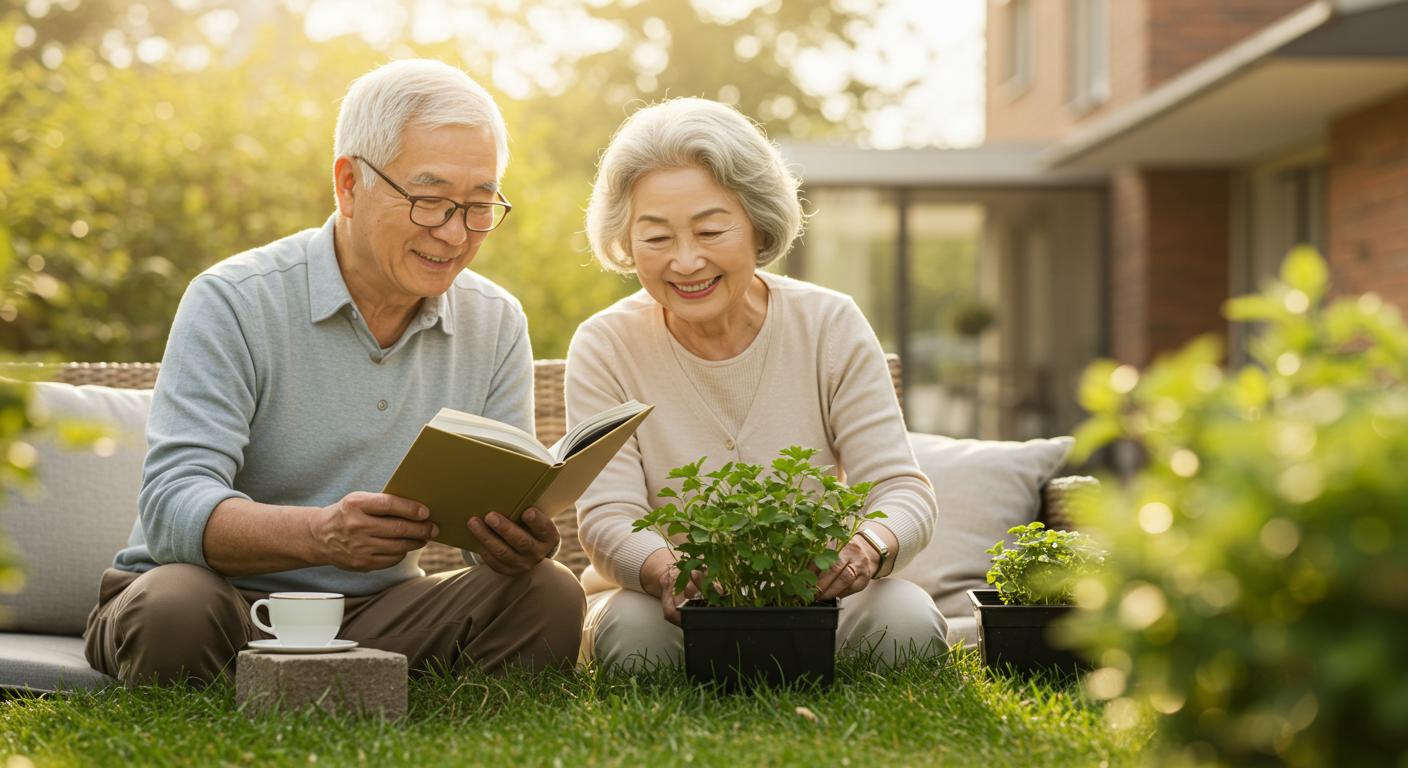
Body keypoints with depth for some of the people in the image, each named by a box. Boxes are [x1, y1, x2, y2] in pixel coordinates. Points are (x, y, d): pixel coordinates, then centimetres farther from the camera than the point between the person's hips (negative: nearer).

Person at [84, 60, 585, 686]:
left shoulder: (497, 324, 4)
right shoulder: (232, 303, -12)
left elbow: (503, 504, 1)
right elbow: (172, 508, -22)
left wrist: (521, 541, -26)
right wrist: (317, 534, -42)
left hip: (375, 610, 4)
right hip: (221, 596, -3)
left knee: (548, 595, -20)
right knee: (175, 609, -36)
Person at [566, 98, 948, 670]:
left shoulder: (830, 327, -4)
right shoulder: (605, 349, -6)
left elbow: (905, 493, -10)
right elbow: (607, 521, -15)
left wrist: (869, 548, -36)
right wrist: (671, 572, -41)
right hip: (670, 604, -1)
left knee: (906, 618, -29)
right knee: (633, 626, -34)